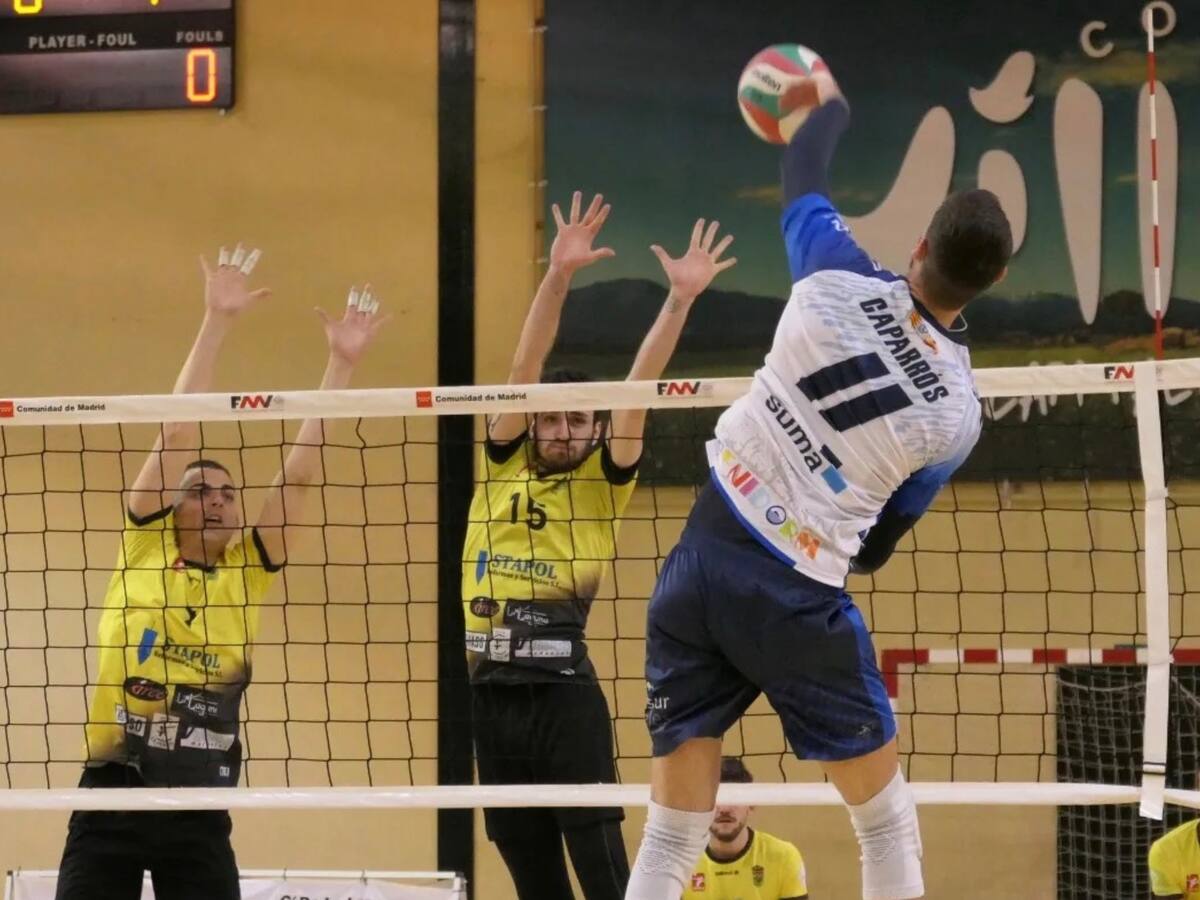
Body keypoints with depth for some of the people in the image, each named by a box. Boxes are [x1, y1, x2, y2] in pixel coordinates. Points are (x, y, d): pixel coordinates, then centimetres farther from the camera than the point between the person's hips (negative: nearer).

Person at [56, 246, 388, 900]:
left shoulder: (246, 571, 9)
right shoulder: (144, 548, 5)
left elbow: (299, 472, 6)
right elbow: (177, 433, -1)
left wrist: (341, 362, 3)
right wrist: (216, 322, -5)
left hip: (200, 808, 2)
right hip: (112, 796, -2)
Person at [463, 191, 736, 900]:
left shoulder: (602, 481, 6)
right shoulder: (505, 463, 12)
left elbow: (637, 390, -4)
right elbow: (525, 369, 2)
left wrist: (681, 299, -15)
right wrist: (558, 277, -10)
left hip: (563, 687, -3)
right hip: (491, 687, 3)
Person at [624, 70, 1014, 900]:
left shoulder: (842, 282, -8)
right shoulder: (956, 415, -8)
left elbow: (803, 175, 13)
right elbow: (875, 549, 3)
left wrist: (830, 102, 33)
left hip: (699, 560, 3)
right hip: (797, 597, -3)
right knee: (888, 823, 18)